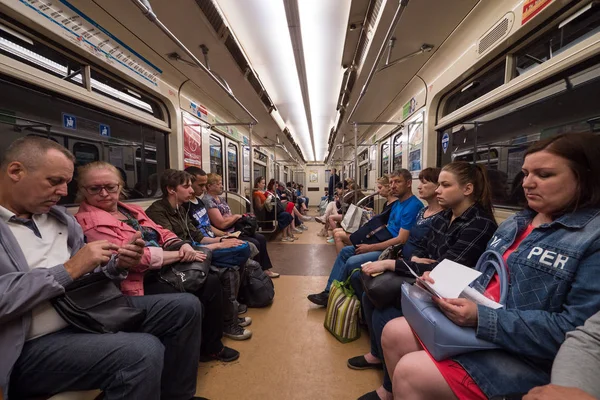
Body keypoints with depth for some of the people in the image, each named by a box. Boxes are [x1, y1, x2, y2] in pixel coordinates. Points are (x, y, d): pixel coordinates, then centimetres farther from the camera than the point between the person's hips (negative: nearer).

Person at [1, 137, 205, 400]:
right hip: (33, 346, -7)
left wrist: (117, 266, -6)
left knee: (186, 306, 1)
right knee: (144, 351, -33)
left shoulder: (61, 218, 12)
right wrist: (67, 270, -19)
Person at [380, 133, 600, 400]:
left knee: (411, 373, -19)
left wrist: (483, 318, -28)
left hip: (526, 357, -7)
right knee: (393, 333, 0)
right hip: (473, 323, 8)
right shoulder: (514, 223, 11)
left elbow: (577, 330, -21)